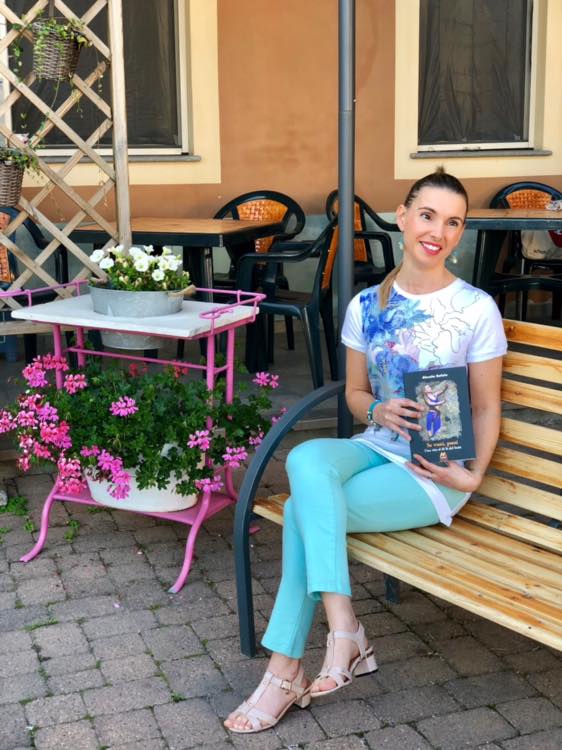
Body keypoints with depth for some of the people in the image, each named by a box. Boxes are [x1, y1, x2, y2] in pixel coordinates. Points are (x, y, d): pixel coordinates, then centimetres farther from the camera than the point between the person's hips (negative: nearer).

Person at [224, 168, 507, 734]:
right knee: (306, 459, -31)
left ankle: (286, 671, -14)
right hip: (376, 449, 4)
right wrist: (379, 412, -10)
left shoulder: (476, 308, -5)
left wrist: (473, 473, -16)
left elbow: (486, 407, 0)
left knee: (304, 509, -25)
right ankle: (343, 631, -28)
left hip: (434, 471, -4)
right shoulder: (365, 306, 5)